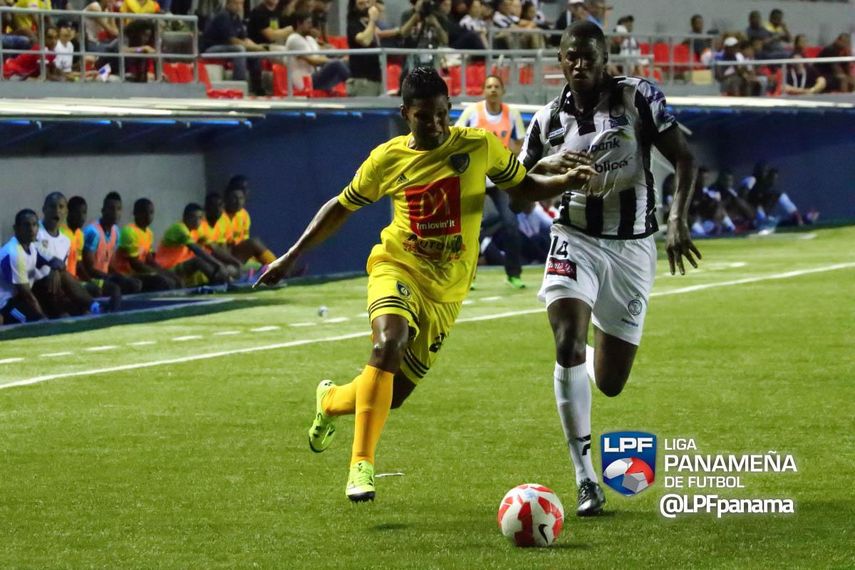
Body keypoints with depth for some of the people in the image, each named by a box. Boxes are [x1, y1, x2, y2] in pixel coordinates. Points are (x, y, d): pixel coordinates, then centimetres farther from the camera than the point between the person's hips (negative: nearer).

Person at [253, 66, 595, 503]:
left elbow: (522, 186, 11)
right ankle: (362, 465, -28)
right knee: (389, 344, -33)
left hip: (446, 290, 2)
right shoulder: (388, 159, -1)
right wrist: (291, 256, 10)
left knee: (394, 394, 2)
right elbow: (341, 207, 12)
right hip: (397, 268, -2)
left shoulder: (479, 146, -2)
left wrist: (567, 181, -8)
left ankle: (330, 402, 37)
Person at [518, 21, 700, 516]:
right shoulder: (550, 119, 2)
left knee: (610, 382, 4)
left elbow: (684, 159, -8)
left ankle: (597, 354, 46)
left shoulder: (639, 97, -6)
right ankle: (586, 481, -18)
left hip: (632, 247, -1)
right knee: (568, 345, -25)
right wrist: (547, 168, -14)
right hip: (576, 242, 1)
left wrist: (678, 221, -23)